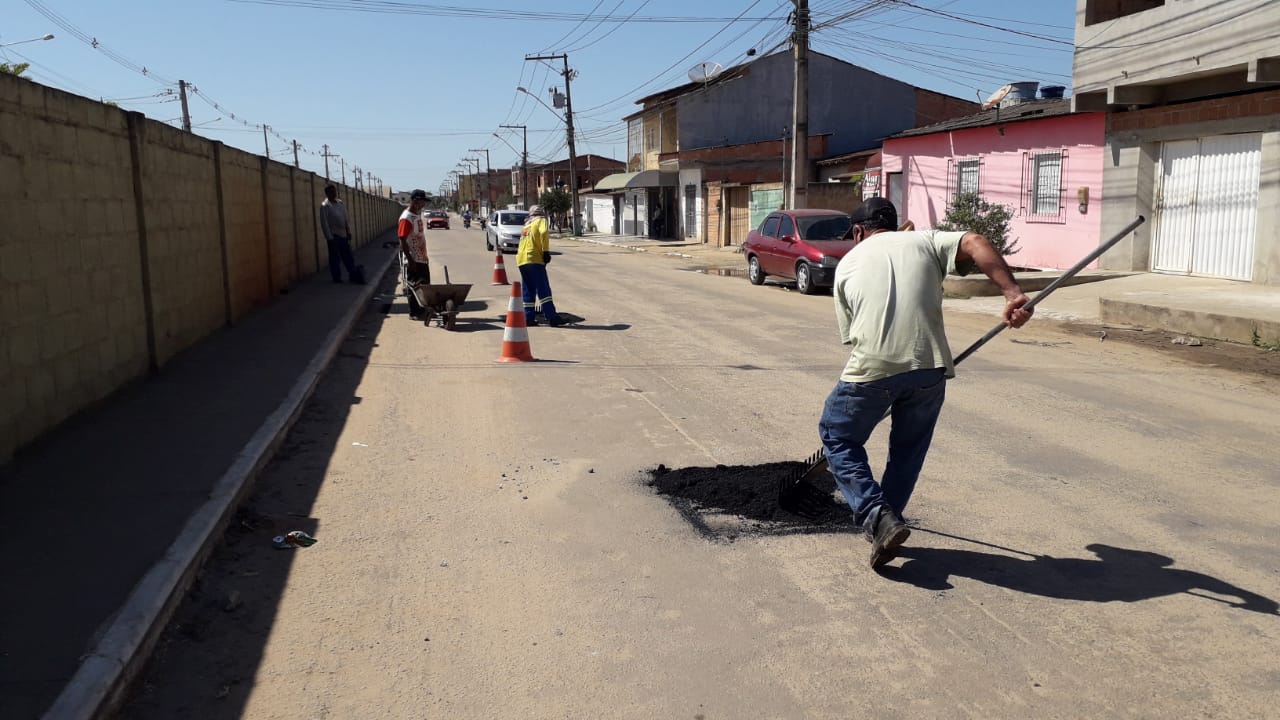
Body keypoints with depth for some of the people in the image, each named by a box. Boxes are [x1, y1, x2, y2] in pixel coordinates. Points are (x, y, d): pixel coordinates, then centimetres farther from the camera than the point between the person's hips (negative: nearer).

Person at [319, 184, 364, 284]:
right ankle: (336, 277, 11)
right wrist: (329, 237, -16)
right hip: (333, 235, -6)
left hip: (343, 234, 6)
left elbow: (346, 219, 17)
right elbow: (324, 223, -12)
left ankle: (353, 275, 16)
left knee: (348, 256, 10)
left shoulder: (340, 203, 12)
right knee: (335, 257, 2)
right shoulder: (325, 206, -8)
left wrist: (348, 232, 11)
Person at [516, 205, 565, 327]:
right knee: (543, 289, -10)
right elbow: (543, 233, -14)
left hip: (521, 261, 7)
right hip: (534, 259, -7)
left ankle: (528, 318, 11)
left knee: (528, 290, 12)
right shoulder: (541, 220, 7)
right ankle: (552, 317, -16)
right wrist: (546, 251, -14)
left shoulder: (526, 225, 28)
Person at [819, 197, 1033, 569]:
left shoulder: (848, 262, 20)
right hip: (929, 367, 2)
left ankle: (878, 519, 4)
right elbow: (975, 244, -1)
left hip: (872, 370, -1)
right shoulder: (925, 240, 19)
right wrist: (1013, 293, -10)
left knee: (838, 438, 18)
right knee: (909, 449, 23)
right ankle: (886, 522, 31)